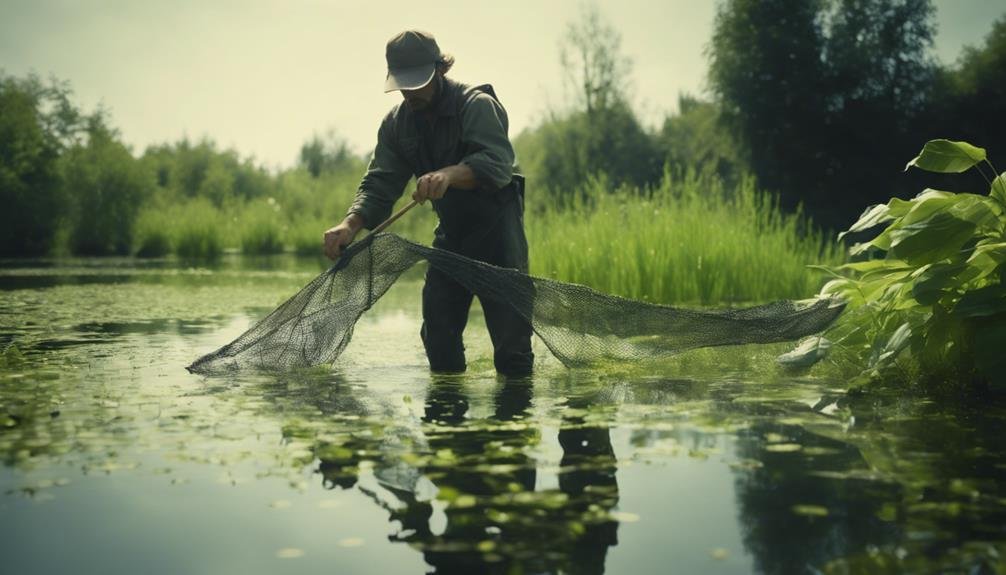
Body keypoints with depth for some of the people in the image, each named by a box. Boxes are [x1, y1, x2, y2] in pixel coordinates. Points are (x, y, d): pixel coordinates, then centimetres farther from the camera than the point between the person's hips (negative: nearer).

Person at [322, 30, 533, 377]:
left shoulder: (477, 105, -19)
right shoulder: (397, 123, 2)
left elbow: (497, 164, -35)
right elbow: (380, 184, -4)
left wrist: (449, 175, -55)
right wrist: (351, 224, -24)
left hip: (496, 228, -6)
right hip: (450, 233, 6)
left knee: (511, 340, -10)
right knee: (438, 336, 6)